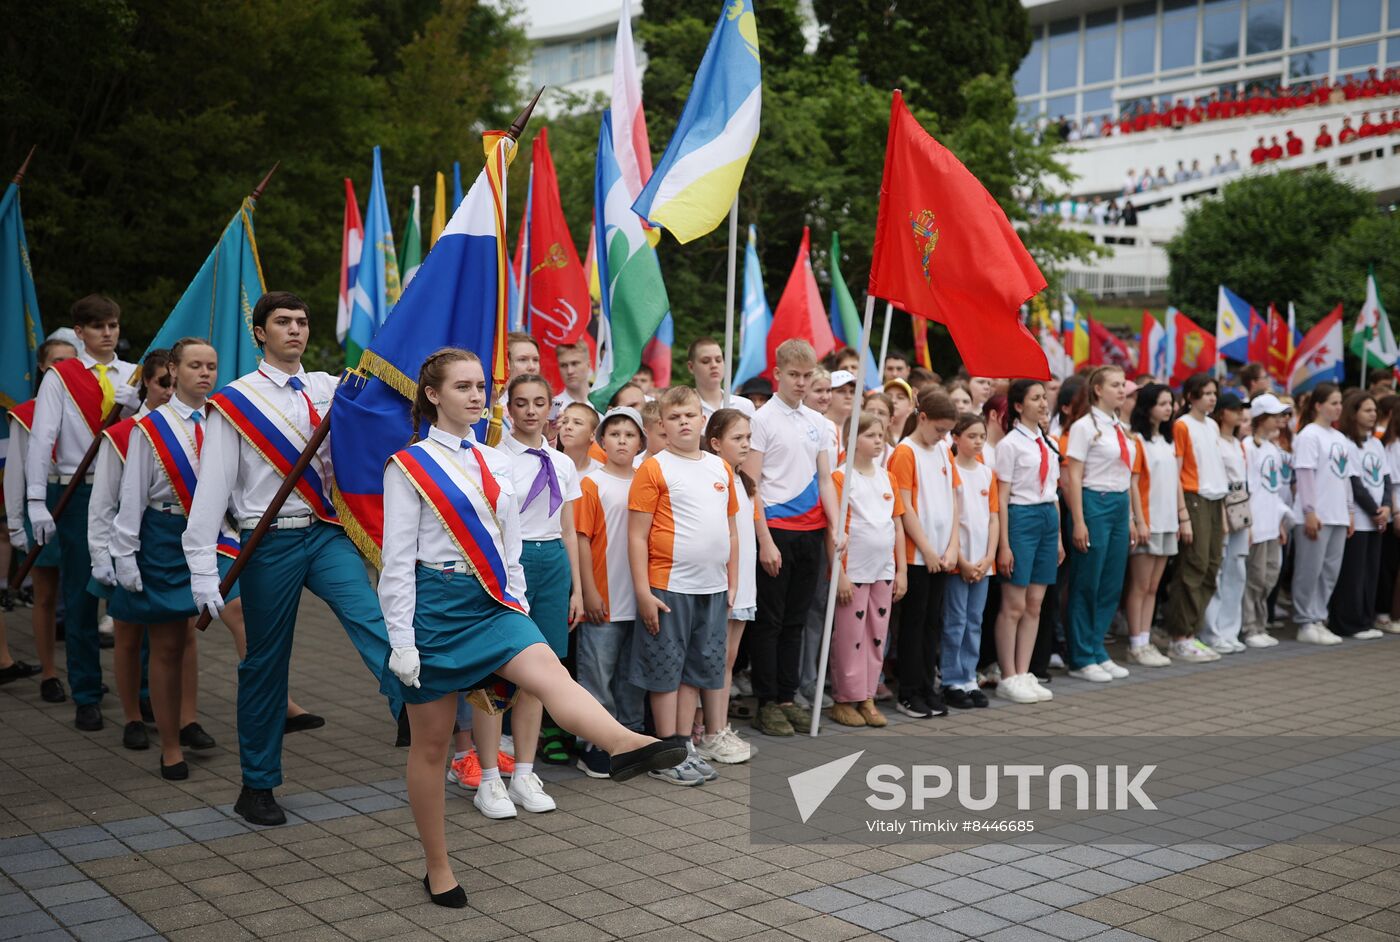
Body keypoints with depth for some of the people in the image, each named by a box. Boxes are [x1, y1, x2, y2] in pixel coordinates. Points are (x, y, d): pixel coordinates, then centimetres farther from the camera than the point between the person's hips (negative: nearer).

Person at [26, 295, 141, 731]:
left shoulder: (134, 376, 11)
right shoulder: (59, 376, 1)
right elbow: (41, 439, -6)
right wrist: (37, 501, -12)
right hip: (78, 494, -2)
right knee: (81, 597, 4)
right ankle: (86, 698, 14)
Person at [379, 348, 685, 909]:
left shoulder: (495, 463, 11)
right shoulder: (409, 466, -5)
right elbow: (398, 560, -8)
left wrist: (519, 610, 11)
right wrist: (401, 641, -12)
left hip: (491, 602, 4)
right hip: (435, 602, -4)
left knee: (549, 671, -26)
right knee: (431, 743, 5)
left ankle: (626, 746, -52)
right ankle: (438, 869, 18)